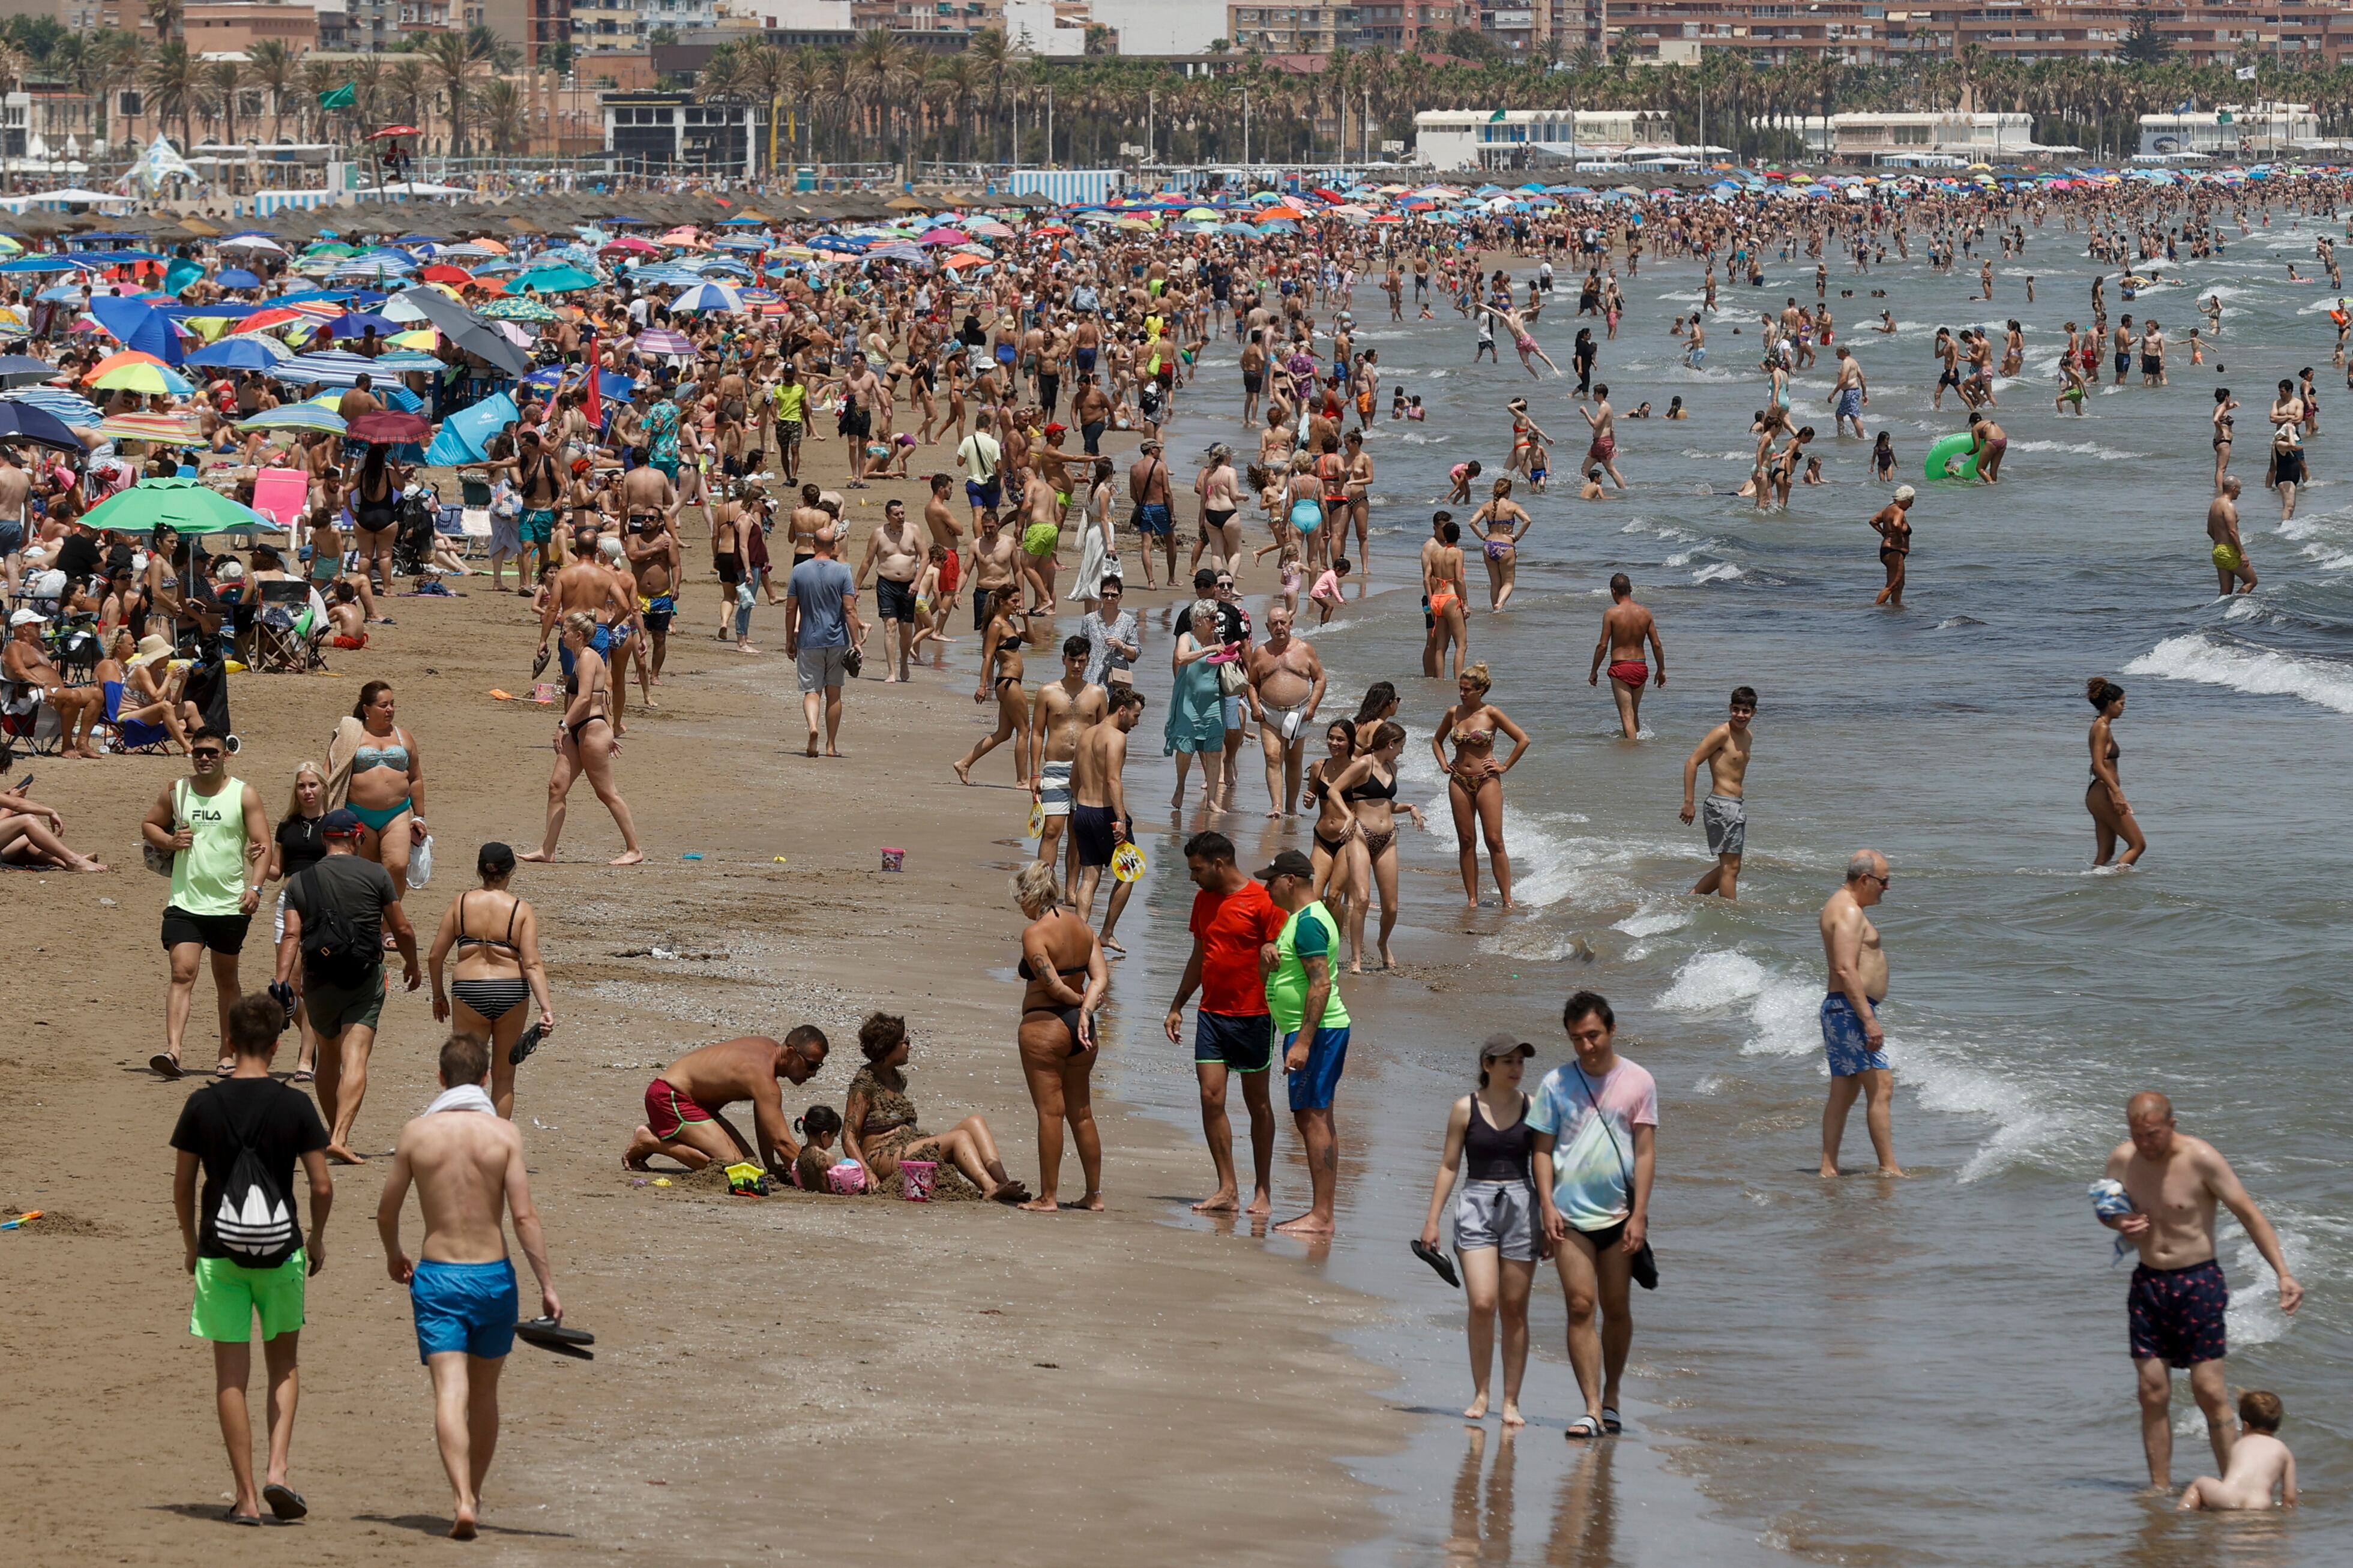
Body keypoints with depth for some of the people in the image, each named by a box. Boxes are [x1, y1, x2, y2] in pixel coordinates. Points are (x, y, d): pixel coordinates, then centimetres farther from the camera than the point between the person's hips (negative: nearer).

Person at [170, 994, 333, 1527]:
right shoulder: (295, 1105, -6)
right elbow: (322, 1186, -5)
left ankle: (246, 1497, 4)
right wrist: (317, 1239, 12)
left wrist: (191, 1242, 19)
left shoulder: (202, 1105, -3)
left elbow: (182, 1184, 3)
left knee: (231, 1376, 5)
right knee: (283, 1363, 18)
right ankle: (278, 1468, 1)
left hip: (220, 1252, 0)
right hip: (280, 1249, 0)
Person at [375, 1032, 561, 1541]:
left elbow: (387, 1210, 6)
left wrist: (393, 1255, 26)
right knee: (484, 1394, 18)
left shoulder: (417, 1132, -3)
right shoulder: (504, 1133, -7)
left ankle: (463, 1500, -24)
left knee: (450, 1393, -8)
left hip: (436, 1277, -1)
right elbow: (523, 1216, -11)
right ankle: (473, 1494, 31)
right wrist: (547, 1284, -6)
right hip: (493, 1276, 1)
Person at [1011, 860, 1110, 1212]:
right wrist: (1085, 1010, -12)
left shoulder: (1035, 933, -14)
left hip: (1045, 1027, -7)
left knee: (1050, 1112, -2)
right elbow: (1101, 978, -1)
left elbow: (1053, 985, -18)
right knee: (1081, 1112, 14)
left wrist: (1079, 1001, 0)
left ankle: (1048, 1196, 1)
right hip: (1081, 1030, 7)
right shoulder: (1082, 926, 8)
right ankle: (1094, 1194, 19)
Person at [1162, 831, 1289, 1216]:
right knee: (1211, 1098, -4)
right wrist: (1177, 1007, 21)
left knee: (1257, 1103, 4)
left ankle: (1263, 1191, 12)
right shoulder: (1204, 900, 10)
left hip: (1253, 1016, -6)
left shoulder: (1263, 902, -11)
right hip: (1211, 1013, 6)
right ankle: (1227, 1190, 0)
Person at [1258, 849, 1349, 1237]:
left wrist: (1303, 1042, -27)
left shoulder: (1307, 922, -16)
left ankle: (1321, 1217, -14)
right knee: (1317, 1118, 12)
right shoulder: (1303, 917, 18)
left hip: (1315, 1030, -11)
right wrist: (1269, 955, 4)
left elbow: (1321, 983, -24)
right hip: (1319, 1030, 11)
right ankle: (1322, 1213, 14)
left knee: (1312, 1118, -12)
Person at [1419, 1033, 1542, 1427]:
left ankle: (1511, 1402, 11)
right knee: (1482, 1303, -14)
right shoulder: (1465, 1109, 0)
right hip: (1476, 1205, -2)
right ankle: (1480, 1394, -1)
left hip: (1520, 1206, 2)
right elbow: (1449, 1165, 4)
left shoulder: (1532, 1109, 5)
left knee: (1515, 1310, 4)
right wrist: (1432, 1220, 1)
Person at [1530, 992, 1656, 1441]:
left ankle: (1611, 1397, 25)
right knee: (1580, 1307, -7)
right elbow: (1542, 1149, 6)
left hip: (1620, 1213, 0)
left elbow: (1645, 1151, 1)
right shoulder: (1556, 1083, 4)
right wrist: (1547, 1205, -6)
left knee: (1616, 1308, 9)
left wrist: (1639, 1214, -6)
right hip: (1570, 1214, 0)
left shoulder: (1637, 1083, 2)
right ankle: (1592, 1409, -9)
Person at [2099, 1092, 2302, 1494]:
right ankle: (2160, 1488, 9)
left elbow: (2249, 1215, -12)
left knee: (2210, 1391, -8)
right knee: (2153, 1392, 2)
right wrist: (2118, 1223, -7)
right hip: (2148, 1283, 5)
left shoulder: (2202, 1159, -15)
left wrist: (2283, 1274, -20)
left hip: (2199, 1283, -5)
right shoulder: (2122, 1160, 0)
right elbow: (2106, 1207, 19)